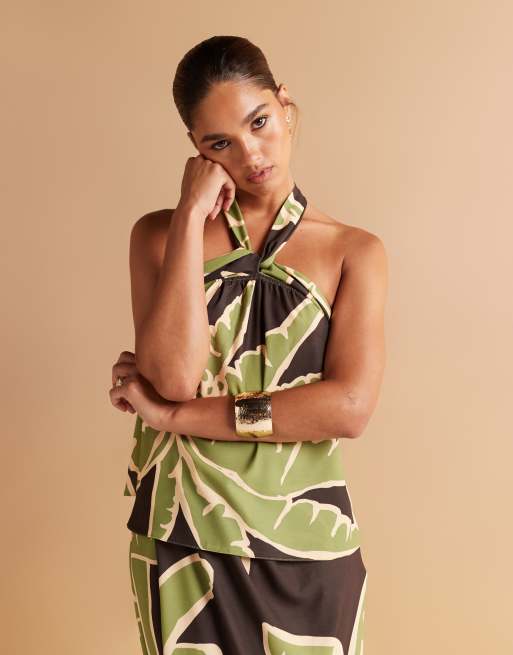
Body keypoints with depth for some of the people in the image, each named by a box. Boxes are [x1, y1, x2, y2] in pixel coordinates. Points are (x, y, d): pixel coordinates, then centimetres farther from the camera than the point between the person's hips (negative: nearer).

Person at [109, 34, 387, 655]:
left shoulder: (355, 251, -2)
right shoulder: (159, 234, 1)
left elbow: (349, 407, -16)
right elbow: (174, 375, -15)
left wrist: (171, 415, -14)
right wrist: (191, 215, -13)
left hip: (308, 550, 0)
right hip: (181, 542, 1)